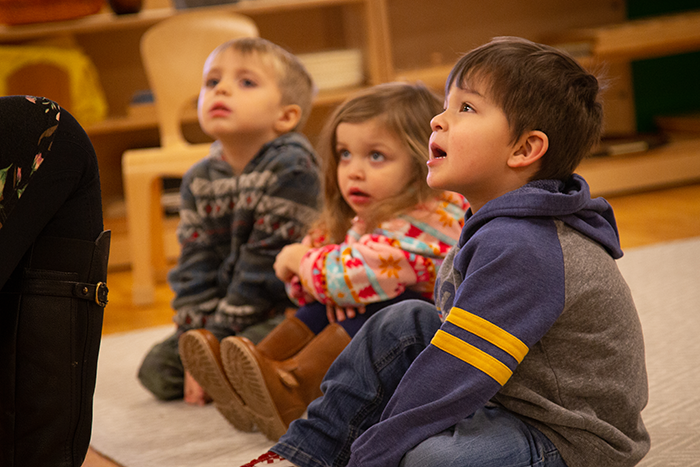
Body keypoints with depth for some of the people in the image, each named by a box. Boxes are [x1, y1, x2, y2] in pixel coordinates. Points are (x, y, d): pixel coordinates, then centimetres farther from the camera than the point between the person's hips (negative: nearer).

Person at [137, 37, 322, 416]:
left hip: (284, 311, -7)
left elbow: (266, 265, -20)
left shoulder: (292, 169, -18)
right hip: (222, 313, 7)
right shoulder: (199, 181, 3)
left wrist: (219, 339, -19)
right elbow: (196, 266, 1)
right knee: (158, 371, -3)